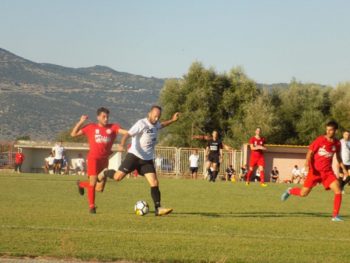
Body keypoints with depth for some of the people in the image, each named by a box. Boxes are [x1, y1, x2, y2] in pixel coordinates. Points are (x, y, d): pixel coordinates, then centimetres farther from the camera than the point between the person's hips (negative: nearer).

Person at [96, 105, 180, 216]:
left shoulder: (155, 124, 10)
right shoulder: (141, 124, -15)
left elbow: (161, 125, 38)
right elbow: (128, 134, -26)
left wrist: (172, 120, 26)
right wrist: (122, 145, -44)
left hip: (147, 159, 6)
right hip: (134, 156, -6)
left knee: (154, 183, -7)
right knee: (118, 177, -10)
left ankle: (158, 209, -6)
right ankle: (105, 173, 24)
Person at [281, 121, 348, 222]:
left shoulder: (337, 143, 2)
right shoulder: (320, 140, -10)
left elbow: (338, 157, 19)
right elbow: (310, 152, -6)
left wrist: (343, 168, 12)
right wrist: (307, 163, -22)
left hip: (328, 172, 3)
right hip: (315, 170, -3)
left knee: (338, 191, -15)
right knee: (303, 193, 0)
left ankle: (335, 216, -6)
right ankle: (290, 191, 33)